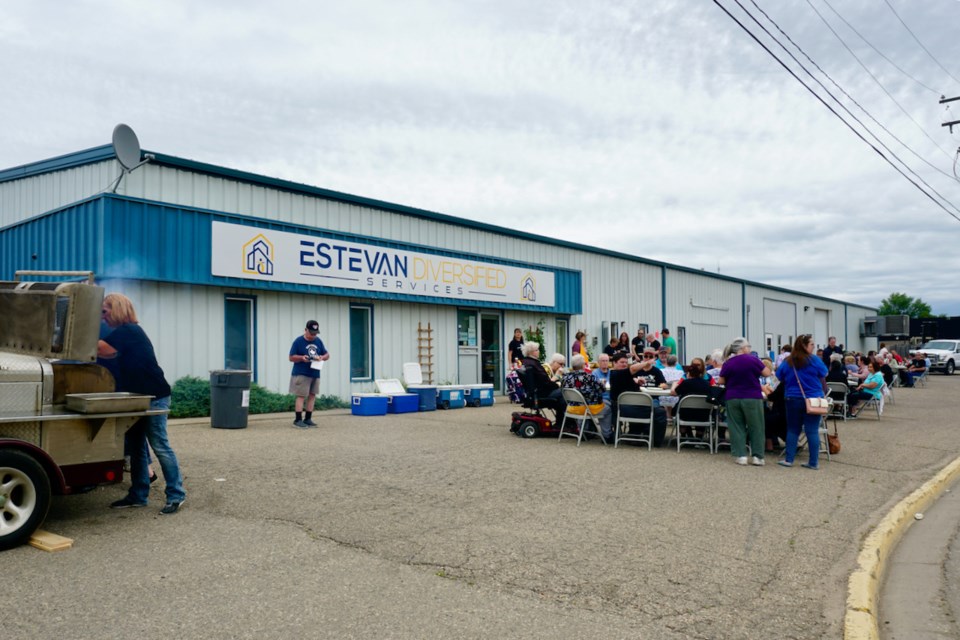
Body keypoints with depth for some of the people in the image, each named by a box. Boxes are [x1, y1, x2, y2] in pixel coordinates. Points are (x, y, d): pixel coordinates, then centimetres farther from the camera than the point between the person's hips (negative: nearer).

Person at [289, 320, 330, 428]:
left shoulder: (318, 341, 11)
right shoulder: (298, 341, -4)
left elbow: (327, 355, 14)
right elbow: (291, 357, -4)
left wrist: (322, 357, -8)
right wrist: (301, 357, -22)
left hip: (315, 374, 6)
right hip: (301, 374, -6)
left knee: (312, 396, 7)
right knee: (301, 396, -8)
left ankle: (308, 419, 15)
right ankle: (298, 420, -4)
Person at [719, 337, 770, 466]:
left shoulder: (727, 363, -3)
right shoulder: (752, 359, -9)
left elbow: (721, 381, 3)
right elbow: (767, 373, -3)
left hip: (733, 398, 2)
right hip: (752, 398, -2)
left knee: (737, 427, 8)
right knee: (756, 427, 6)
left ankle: (741, 455, 5)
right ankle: (758, 456, 5)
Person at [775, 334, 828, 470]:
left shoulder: (787, 362, -1)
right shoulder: (815, 360, -9)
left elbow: (779, 378, 9)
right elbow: (824, 374, 6)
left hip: (792, 399, 2)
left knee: (793, 430, 12)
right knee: (812, 431, 2)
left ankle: (789, 459, 12)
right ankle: (813, 462, 4)